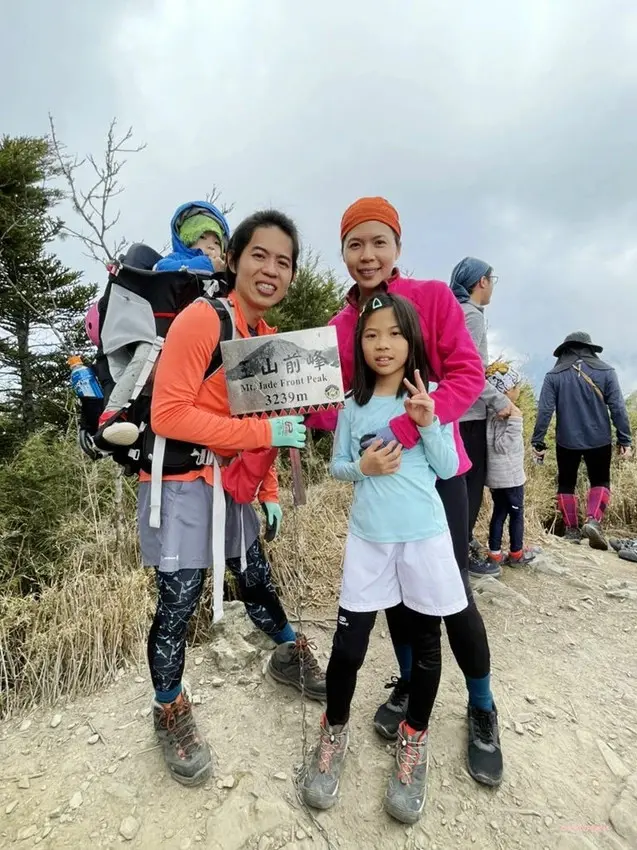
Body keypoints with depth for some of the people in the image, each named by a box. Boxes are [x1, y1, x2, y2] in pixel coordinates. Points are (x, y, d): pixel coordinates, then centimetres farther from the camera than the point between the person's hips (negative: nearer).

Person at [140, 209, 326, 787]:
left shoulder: (268, 336, 6)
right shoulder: (202, 318, -18)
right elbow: (168, 414, -23)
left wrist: (269, 494, 11)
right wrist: (262, 433, -25)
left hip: (234, 486, 7)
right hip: (182, 484, -7)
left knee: (257, 581, 21)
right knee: (177, 604, 3)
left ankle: (290, 657, 46)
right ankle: (171, 713, 29)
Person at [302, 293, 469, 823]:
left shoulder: (432, 398, -2)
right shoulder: (354, 405, 2)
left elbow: (448, 469, -3)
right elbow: (336, 466, 7)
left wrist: (428, 424, -17)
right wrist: (362, 468, -13)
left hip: (425, 536, 0)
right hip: (368, 538, 1)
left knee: (425, 640, 13)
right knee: (348, 644, 5)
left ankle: (415, 738, 38)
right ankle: (335, 729, 33)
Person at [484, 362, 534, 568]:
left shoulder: (493, 412, 7)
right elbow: (501, 446, -26)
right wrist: (515, 422, -31)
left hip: (496, 474, 9)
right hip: (510, 474, -9)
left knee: (499, 512, 15)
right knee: (516, 513, 9)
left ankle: (495, 553, 21)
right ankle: (516, 554, 23)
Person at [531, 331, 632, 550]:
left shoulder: (554, 375, -5)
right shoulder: (606, 371, -3)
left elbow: (545, 410, -9)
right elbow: (618, 408, -4)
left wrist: (538, 441, -4)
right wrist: (625, 439, 2)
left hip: (567, 441, 0)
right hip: (599, 440, 0)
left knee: (566, 484, 15)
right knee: (600, 482, 17)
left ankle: (571, 530, 18)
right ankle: (593, 521, -3)